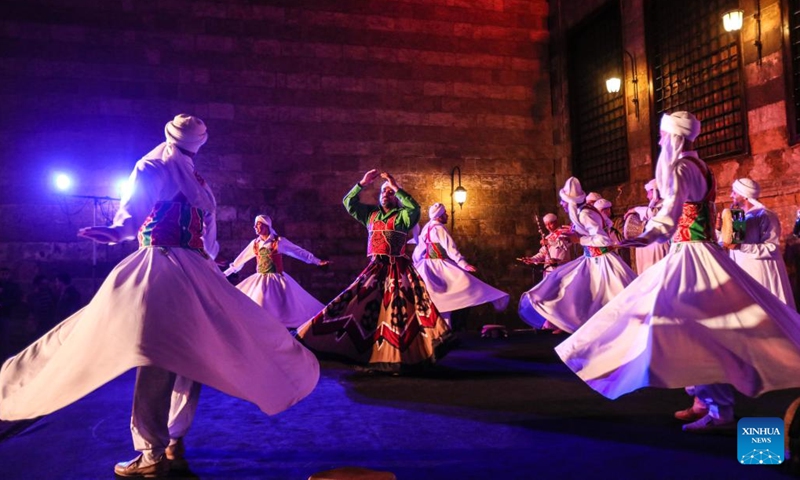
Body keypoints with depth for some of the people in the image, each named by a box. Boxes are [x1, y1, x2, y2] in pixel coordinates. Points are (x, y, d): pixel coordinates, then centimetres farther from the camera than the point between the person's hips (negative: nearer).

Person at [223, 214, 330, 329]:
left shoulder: (279, 241, -4)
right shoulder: (255, 243, 8)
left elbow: (299, 252, -4)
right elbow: (241, 259, 18)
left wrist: (317, 261, -9)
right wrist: (226, 273, 23)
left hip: (277, 280, -4)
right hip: (260, 280, 4)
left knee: (282, 309, -7)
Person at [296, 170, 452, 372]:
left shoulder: (403, 216, 2)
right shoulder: (371, 214, 15)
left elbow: (415, 208, -19)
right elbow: (348, 202, 11)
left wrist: (396, 188, -16)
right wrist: (362, 183, 0)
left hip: (398, 270, -5)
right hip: (375, 269, 5)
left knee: (398, 309, -8)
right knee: (358, 305, 1)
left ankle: (397, 357, -4)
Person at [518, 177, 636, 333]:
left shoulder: (584, 215, -23)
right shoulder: (582, 212, 4)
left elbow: (604, 239, -28)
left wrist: (579, 240, -19)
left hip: (600, 261, -10)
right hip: (590, 260, 10)